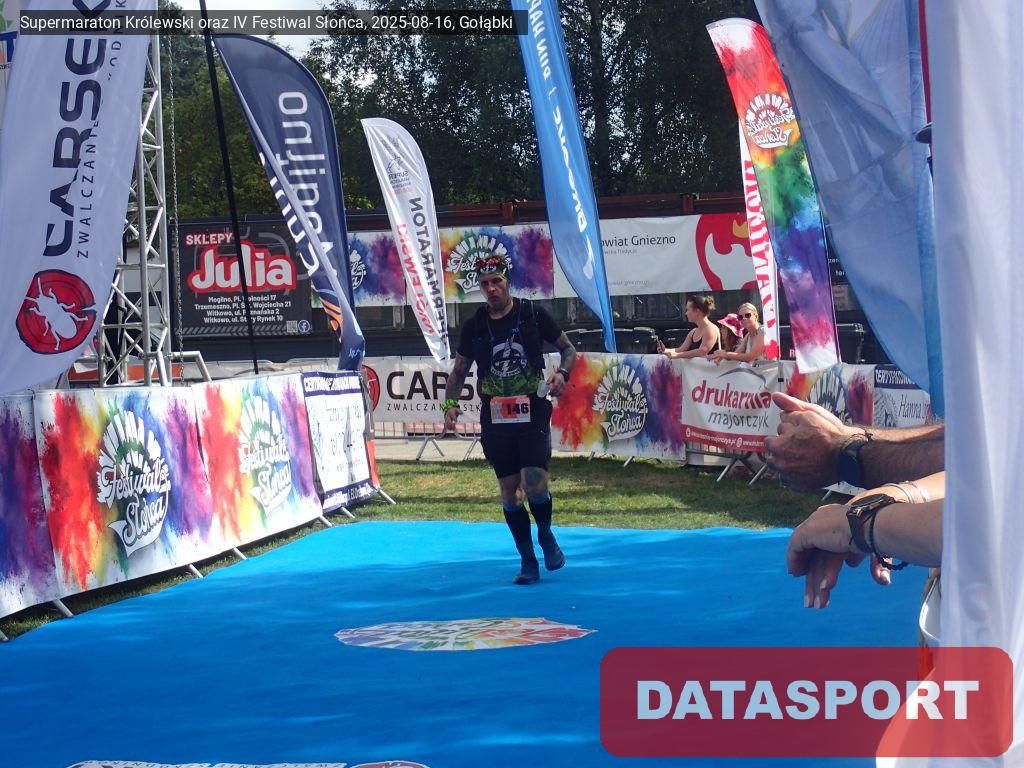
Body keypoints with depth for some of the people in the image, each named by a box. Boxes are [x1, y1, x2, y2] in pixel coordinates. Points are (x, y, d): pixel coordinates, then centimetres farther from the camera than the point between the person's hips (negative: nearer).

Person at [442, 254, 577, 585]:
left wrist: (562, 373, -13)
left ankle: (546, 535, 15)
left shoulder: (532, 314, -2)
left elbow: (568, 348, 7)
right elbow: (459, 371, 13)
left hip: (533, 413, -3)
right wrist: (451, 403, -3)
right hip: (495, 418, 3)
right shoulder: (474, 326, 4)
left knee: (534, 484, -15)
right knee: (509, 491, 4)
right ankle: (527, 561, 15)